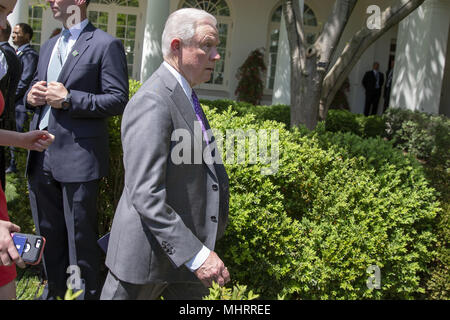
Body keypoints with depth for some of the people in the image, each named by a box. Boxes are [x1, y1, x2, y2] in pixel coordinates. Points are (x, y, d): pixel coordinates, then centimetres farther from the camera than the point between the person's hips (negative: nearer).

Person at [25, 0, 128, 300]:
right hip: (42, 158, 7)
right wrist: (32, 95, 1)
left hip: (78, 159, -7)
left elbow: (118, 101, -11)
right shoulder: (49, 46, 18)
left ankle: (88, 293, 19)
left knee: (81, 238, 3)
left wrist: (69, 99, -18)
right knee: (49, 232, 18)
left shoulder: (106, 45, -6)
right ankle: (54, 290, 35)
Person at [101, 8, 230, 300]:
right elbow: (145, 196, -28)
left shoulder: (184, 96, 11)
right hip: (148, 253, -9)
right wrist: (196, 254, -28)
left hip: (184, 247, 9)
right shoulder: (152, 104, -22)